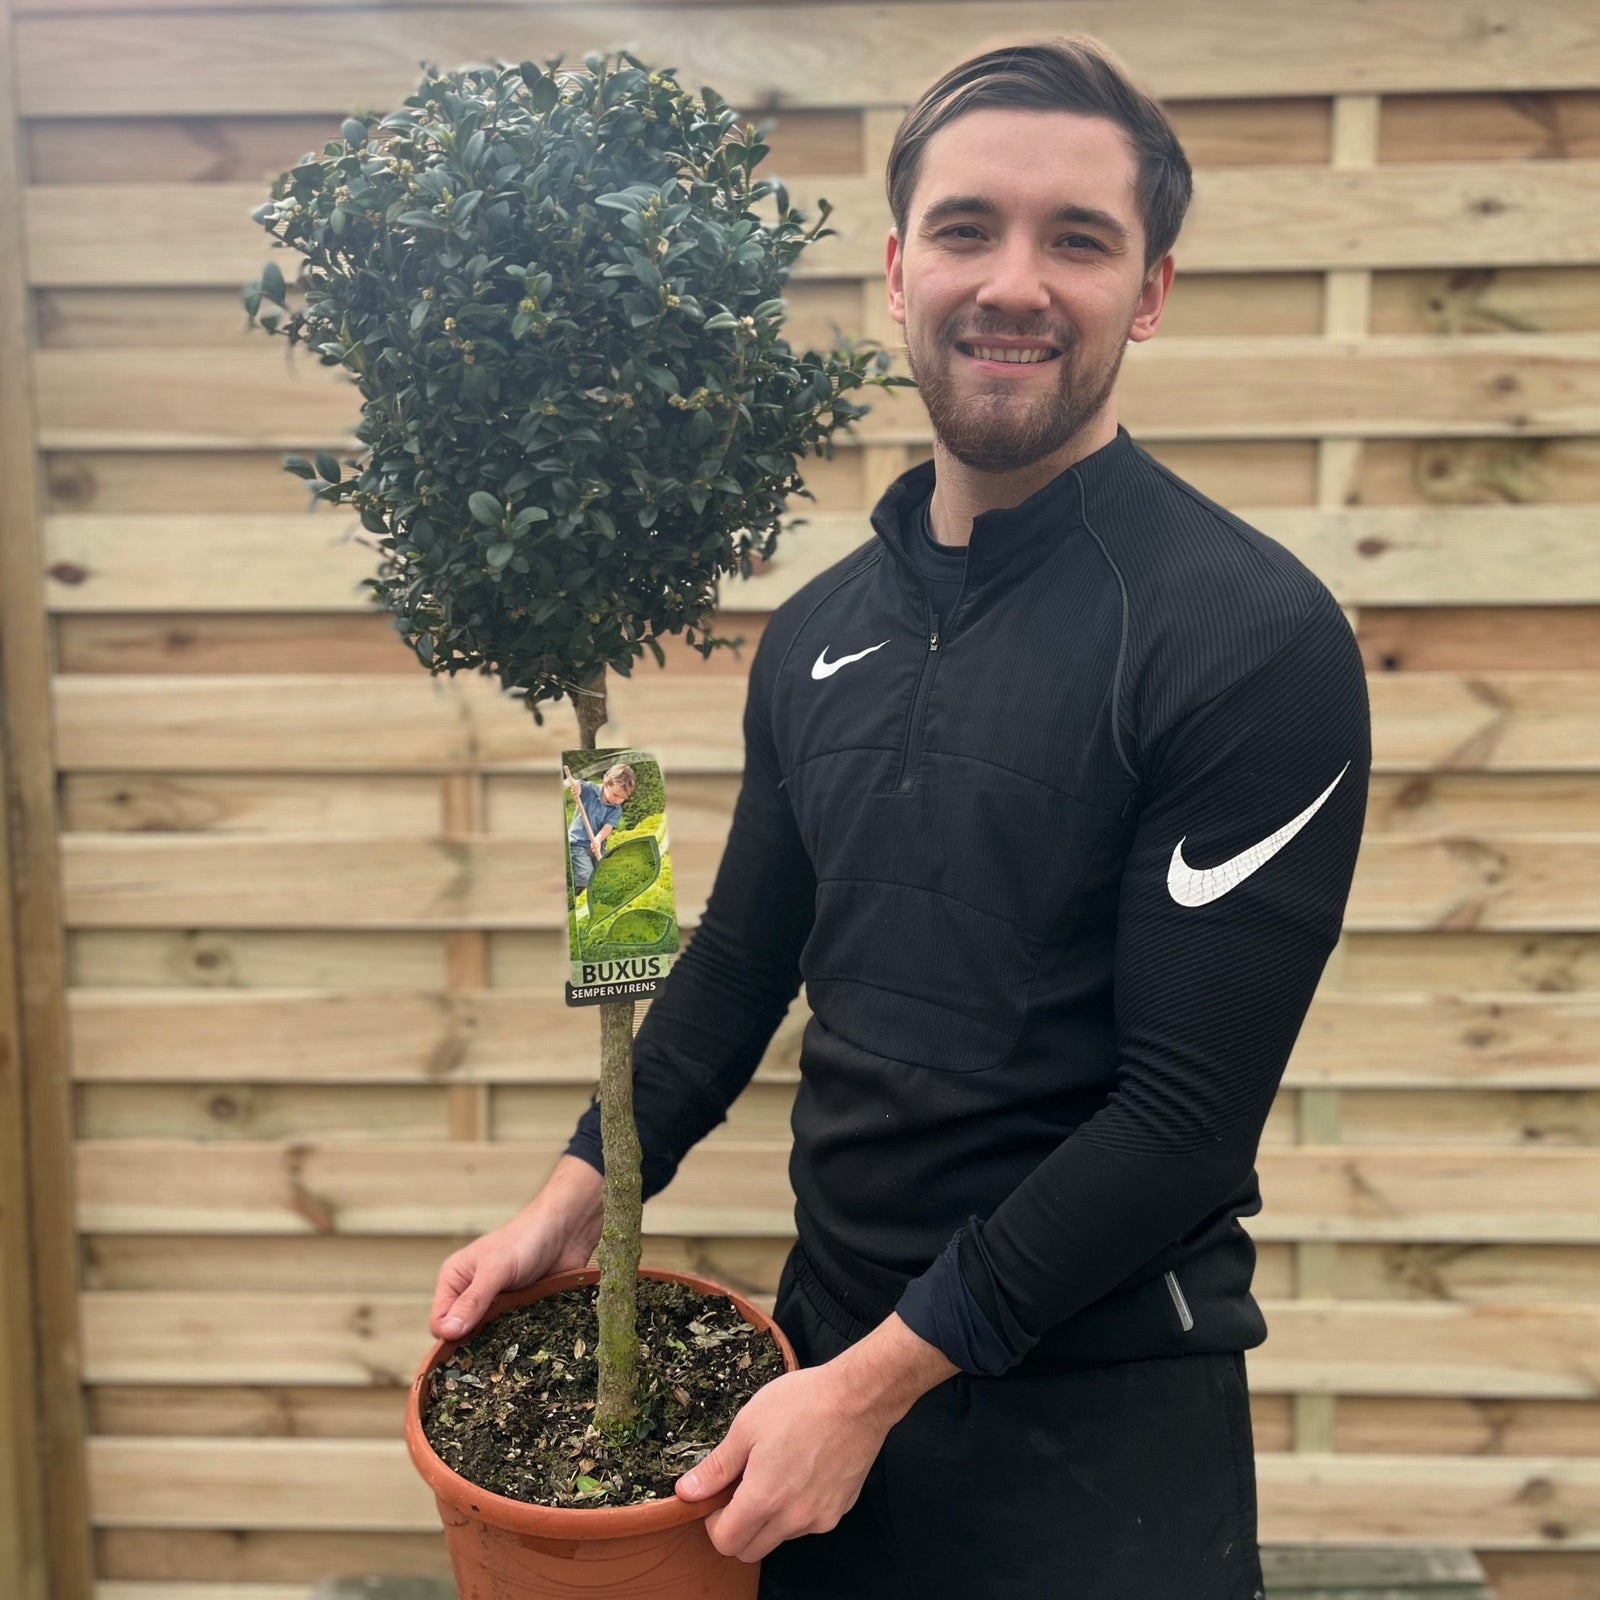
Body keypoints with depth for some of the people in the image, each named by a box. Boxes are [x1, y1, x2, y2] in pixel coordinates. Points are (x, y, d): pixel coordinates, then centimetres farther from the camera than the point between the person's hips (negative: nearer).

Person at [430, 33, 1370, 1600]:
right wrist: (581, 1192, 3)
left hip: (1098, 1408, -5)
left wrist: (885, 1376, -16)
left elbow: (1190, 1110, -18)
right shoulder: (820, 628, 3)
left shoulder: (1253, 636, -16)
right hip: (826, 1335, 6)